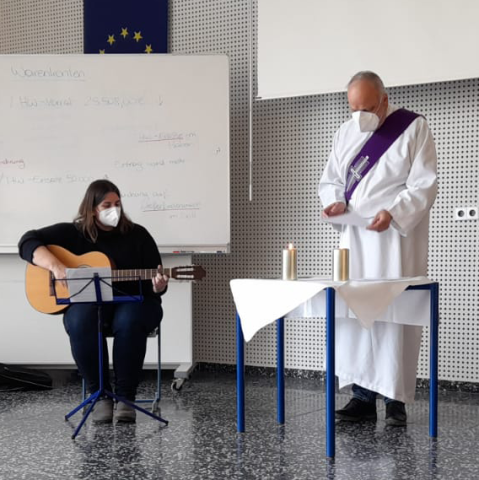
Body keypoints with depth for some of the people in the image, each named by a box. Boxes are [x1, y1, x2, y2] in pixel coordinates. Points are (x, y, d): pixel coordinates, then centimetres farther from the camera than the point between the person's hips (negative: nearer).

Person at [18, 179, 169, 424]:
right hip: (88, 302, 0)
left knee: (129, 322, -37)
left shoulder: (138, 235, 5)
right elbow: (28, 241, -4)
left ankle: (126, 396, -22)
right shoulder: (74, 233, 4)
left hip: (132, 301, 0)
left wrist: (158, 286, -22)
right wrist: (55, 265, -20)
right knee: (80, 322, -35)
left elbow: (154, 286, 3)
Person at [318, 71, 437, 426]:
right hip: (355, 238, 5)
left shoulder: (414, 128, -3)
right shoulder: (346, 133, 13)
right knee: (353, 314, 1)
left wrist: (393, 213, -24)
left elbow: (425, 185, -9)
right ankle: (363, 397, 8)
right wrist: (335, 202, -6)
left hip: (398, 239, -5)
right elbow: (329, 181, 16)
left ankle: (396, 400, 3)